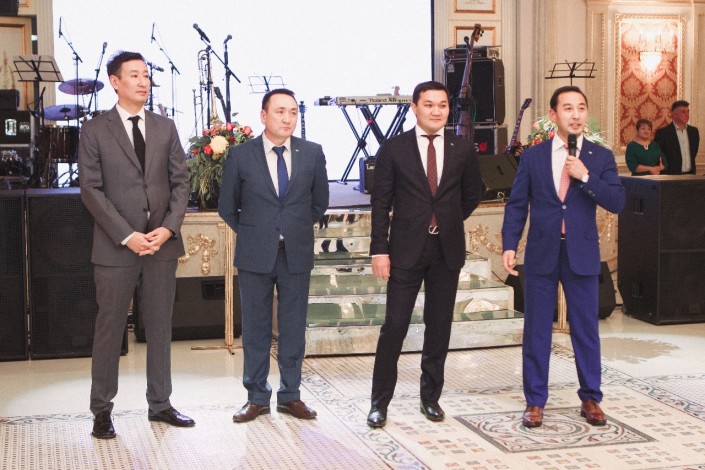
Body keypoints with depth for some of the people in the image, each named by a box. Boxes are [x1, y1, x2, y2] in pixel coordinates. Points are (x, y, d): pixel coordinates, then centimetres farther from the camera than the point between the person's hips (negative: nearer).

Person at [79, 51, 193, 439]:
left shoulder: (166, 128, 10)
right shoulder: (94, 131, -1)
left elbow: (180, 182, 7)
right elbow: (91, 190, -7)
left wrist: (169, 228, -8)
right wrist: (127, 236, -15)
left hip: (162, 244, 3)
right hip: (115, 247, -3)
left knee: (160, 327, 10)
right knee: (109, 329, 3)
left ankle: (160, 404, 21)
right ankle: (102, 410, 14)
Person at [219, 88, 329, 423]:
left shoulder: (313, 154, 1)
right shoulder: (241, 155, -3)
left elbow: (319, 202, 13)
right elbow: (227, 207, 8)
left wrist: (297, 231, 11)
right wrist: (251, 234, 8)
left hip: (297, 254, 1)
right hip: (255, 256, -1)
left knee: (293, 328, 7)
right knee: (255, 329, 6)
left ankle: (290, 395, 18)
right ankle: (257, 398, 16)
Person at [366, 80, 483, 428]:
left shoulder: (463, 149, 4)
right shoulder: (394, 149, -2)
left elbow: (472, 194, 18)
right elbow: (381, 202, -3)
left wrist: (448, 222, 11)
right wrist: (379, 249, -8)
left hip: (447, 250, 3)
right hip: (406, 249, -2)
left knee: (439, 327, 9)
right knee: (394, 325, -3)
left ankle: (431, 397, 22)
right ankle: (380, 402, 8)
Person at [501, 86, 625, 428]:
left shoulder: (601, 157, 3)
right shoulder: (532, 156, 3)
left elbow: (617, 202, -7)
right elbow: (517, 205, 4)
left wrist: (585, 177, -18)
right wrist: (509, 245, -6)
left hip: (582, 255, 0)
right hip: (541, 255, 0)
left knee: (586, 329, 7)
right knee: (536, 330, 5)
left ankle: (590, 399, 21)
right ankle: (535, 402, 15)